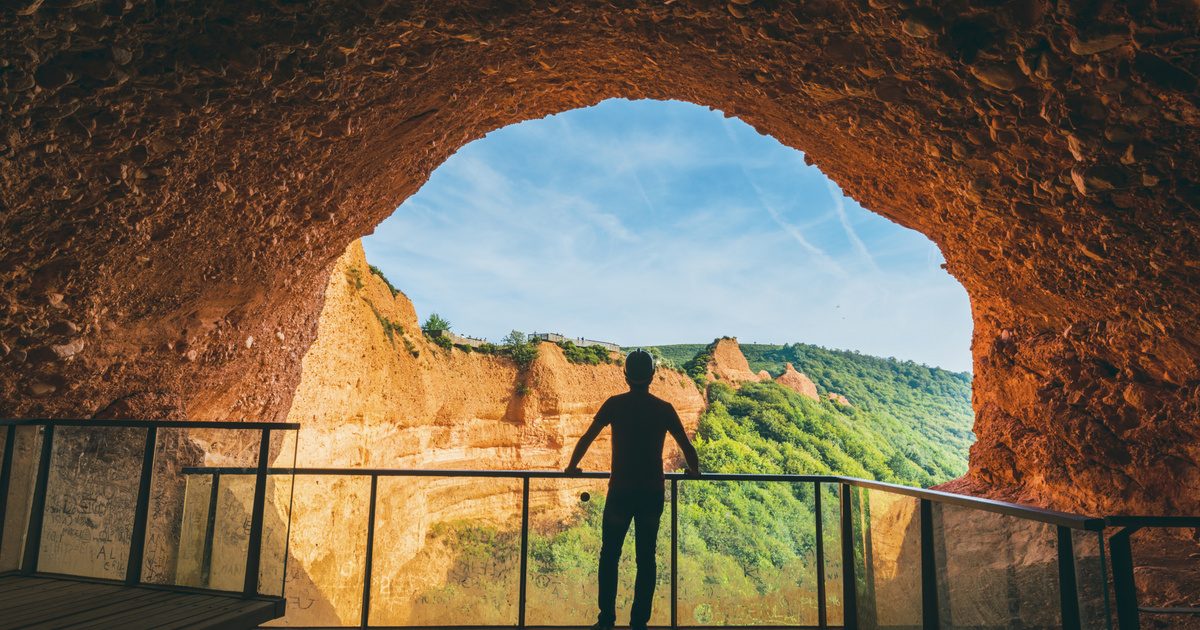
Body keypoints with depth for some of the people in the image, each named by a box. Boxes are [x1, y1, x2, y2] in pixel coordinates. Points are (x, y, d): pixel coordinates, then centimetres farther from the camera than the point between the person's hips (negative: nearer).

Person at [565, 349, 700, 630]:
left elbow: (587, 438, 1)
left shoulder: (615, 404, -2)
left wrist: (572, 466, 16)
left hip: (621, 490, -1)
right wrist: (694, 470, 26)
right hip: (652, 492, 2)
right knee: (646, 558, 10)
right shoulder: (664, 408, 1)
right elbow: (686, 446, 7)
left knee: (609, 556, 11)